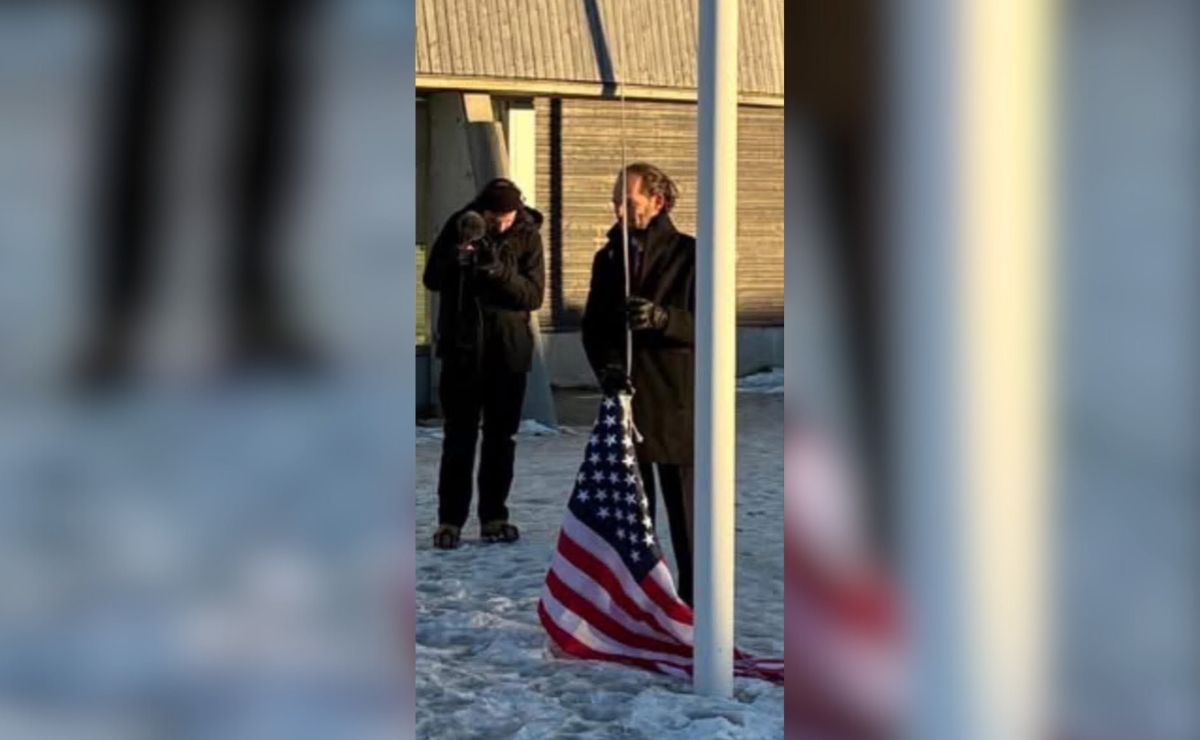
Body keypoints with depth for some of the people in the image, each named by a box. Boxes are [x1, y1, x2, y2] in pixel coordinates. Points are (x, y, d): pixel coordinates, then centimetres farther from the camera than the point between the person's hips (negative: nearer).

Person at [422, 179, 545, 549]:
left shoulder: (527, 235, -3)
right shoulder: (460, 226, -2)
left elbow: (534, 294, -11)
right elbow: (432, 279, -4)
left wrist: (500, 272, -27)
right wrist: (455, 257, -24)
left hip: (509, 351, 1)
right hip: (462, 348, -1)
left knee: (501, 438, 8)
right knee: (459, 437, 0)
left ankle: (494, 516, 16)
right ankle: (450, 519, 3)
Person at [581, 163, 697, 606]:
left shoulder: (688, 254, -3)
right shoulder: (608, 258, 11)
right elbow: (592, 326, 10)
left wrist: (661, 317, -24)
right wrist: (605, 365, -9)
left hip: (676, 400, -4)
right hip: (625, 397, 4)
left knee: (685, 507, 1)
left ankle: (694, 599, 10)